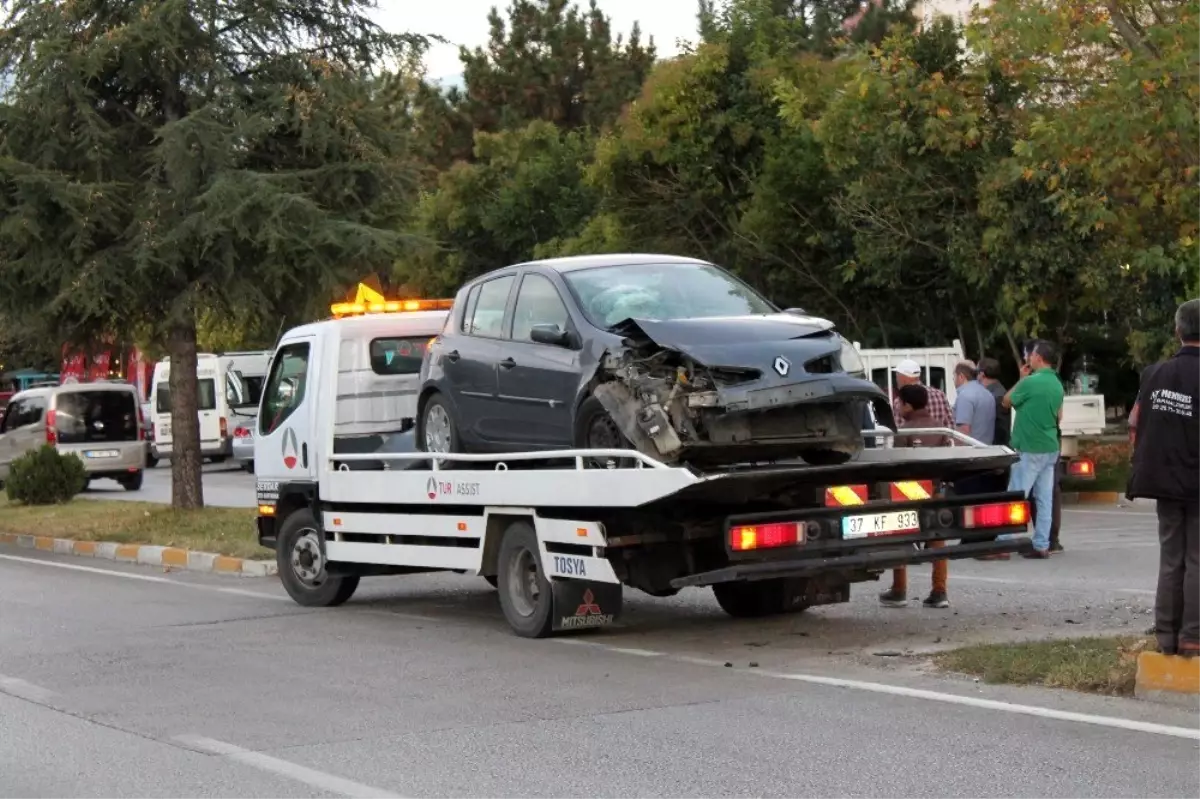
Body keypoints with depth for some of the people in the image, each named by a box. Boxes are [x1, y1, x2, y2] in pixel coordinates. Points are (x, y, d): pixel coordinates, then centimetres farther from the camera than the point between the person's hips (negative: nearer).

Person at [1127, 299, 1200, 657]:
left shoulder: (1155, 374, 2)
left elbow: (1139, 423, 8)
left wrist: (1141, 473, 16)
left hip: (1165, 480, 5)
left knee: (1170, 559, 12)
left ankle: (1166, 634, 12)